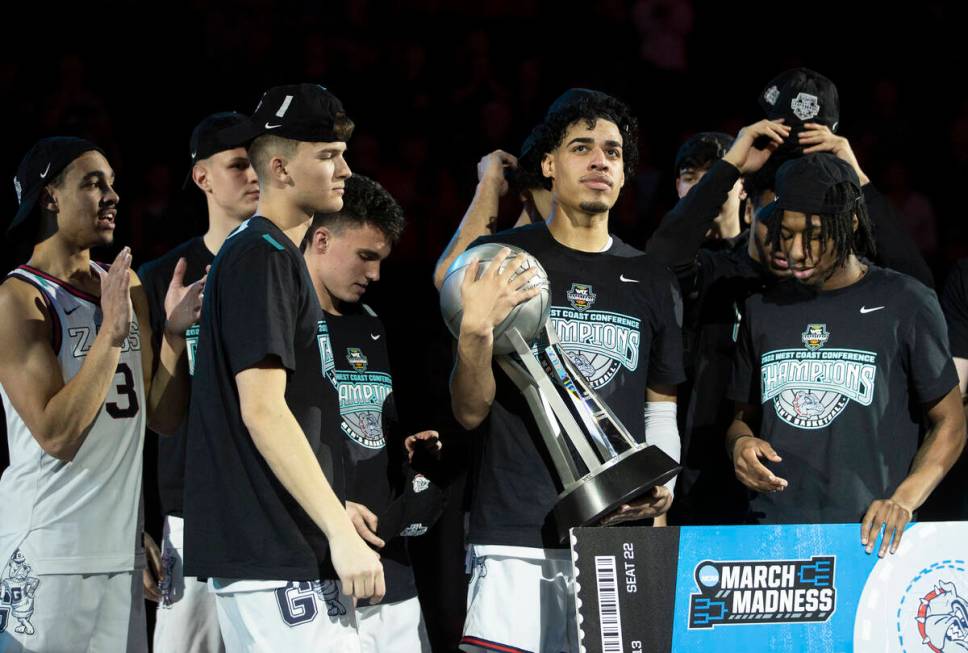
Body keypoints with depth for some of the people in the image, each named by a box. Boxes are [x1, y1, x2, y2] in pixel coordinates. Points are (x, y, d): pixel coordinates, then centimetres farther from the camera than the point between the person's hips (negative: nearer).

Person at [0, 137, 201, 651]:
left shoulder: (125, 286, 13)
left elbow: (164, 418, 13)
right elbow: (56, 435, -17)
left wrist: (173, 331, -1)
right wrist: (111, 331, -18)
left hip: (119, 546, 7)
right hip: (46, 552, -7)